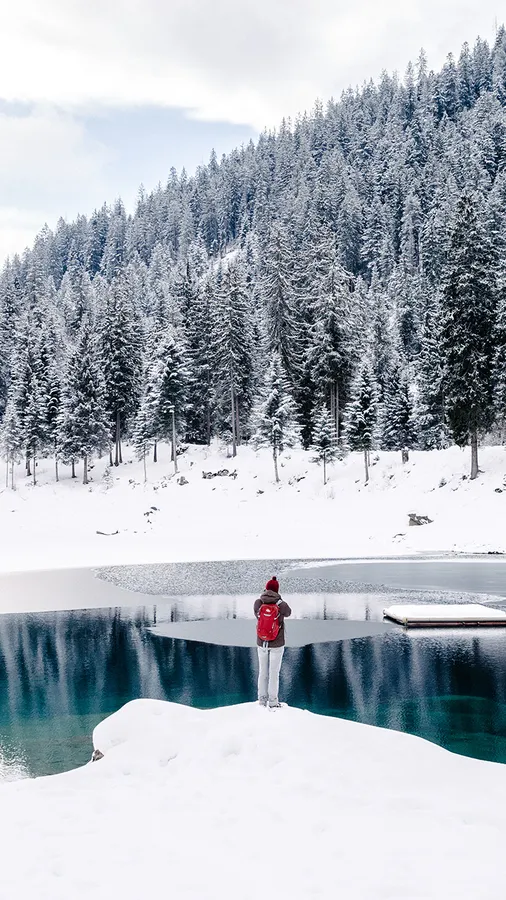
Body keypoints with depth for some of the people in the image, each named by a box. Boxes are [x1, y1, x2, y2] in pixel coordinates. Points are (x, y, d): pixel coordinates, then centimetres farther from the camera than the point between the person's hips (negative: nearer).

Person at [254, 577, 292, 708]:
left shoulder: (257, 603, -11)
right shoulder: (282, 605, -17)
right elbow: (288, 613, 7)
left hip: (261, 643, 2)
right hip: (277, 644, -2)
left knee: (262, 672, 15)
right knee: (274, 673, 9)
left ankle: (262, 700, 22)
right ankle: (273, 701, 15)